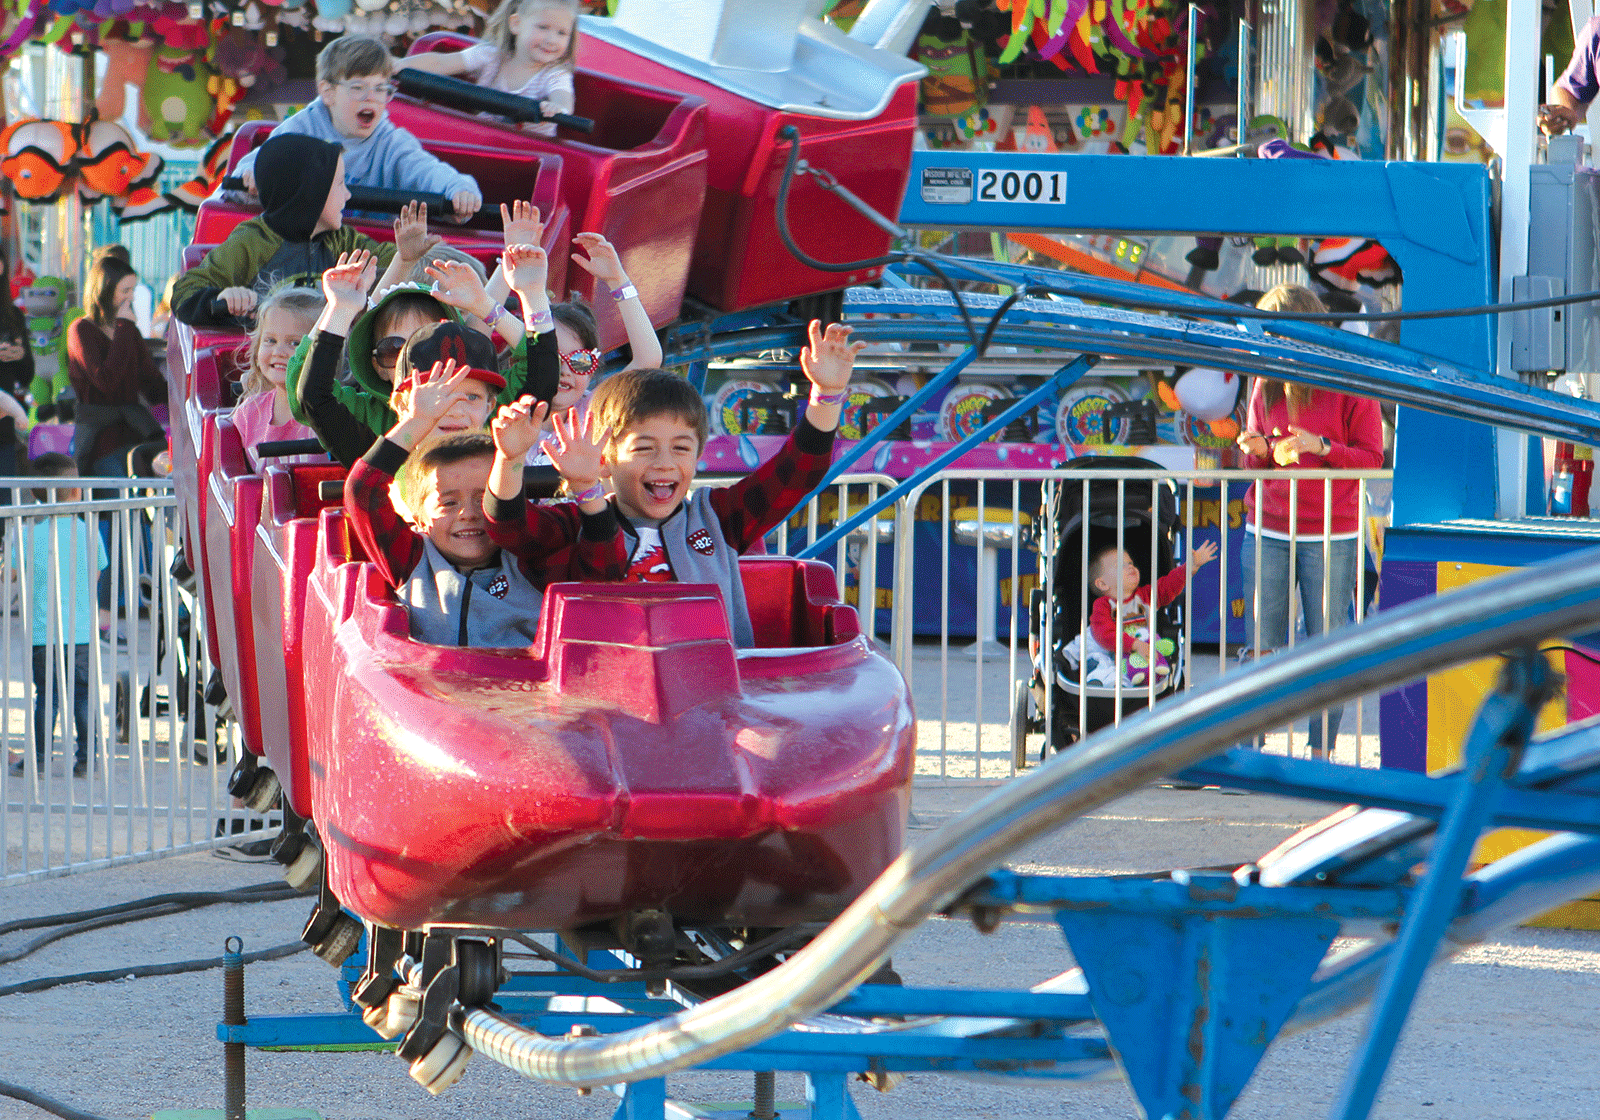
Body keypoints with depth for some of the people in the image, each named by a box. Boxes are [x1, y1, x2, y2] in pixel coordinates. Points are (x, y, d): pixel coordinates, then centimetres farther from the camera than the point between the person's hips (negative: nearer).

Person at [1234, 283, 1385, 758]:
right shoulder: (1266, 385, 9)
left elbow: (1371, 459, -4)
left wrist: (1319, 446, -18)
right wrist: (1258, 450, -6)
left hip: (1330, 535, -3)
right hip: (1267, 531, 3)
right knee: (1260, 647, 1)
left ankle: (1321, 751, 5)